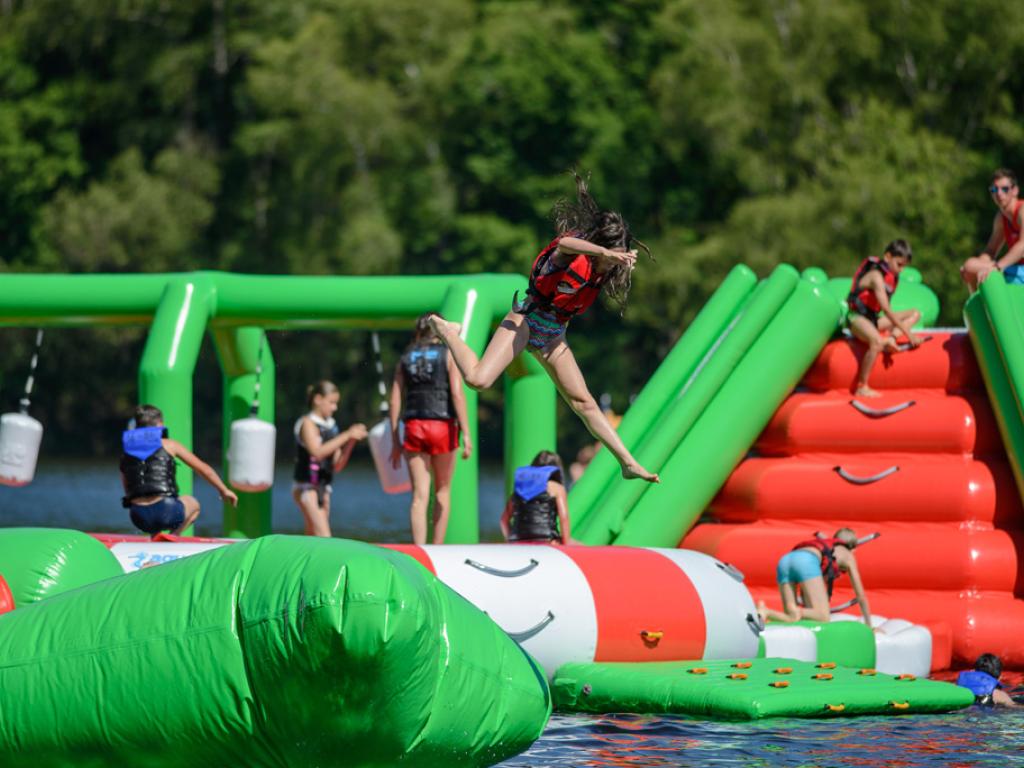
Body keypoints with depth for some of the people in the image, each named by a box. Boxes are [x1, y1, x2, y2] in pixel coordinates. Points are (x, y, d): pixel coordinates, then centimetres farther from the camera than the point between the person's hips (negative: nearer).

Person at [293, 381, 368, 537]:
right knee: (323, 535, -19)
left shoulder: (331, 427, 13)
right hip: (306, 487, -7)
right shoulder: (308, 423, -7)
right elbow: (317, 451, -23)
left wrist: (351, 442, -1)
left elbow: (337, 465, 13)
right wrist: (347, 435, -21)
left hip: (323, 487, 7)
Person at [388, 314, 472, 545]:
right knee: (442, 491, 13)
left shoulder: (406, 359, 12)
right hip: (442, 426, -2)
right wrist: (466, 434, -11)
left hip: (414, 428, 2)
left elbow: (395, 402, 8)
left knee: (420, 495, 0)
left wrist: (395, 441, 12)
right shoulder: (449, 355, 2)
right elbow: (457, 394, -9)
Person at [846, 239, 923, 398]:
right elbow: (886, 310, -25)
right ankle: (861, 388, -33)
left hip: (874, 318, 10)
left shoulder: (892, 276, 9)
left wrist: (895, 332, 2)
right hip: (857, 317, -10)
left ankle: (891, 339, -18)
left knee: (915, 314, 6)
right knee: (877, 342, -40)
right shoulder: (876, 276, -20)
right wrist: (908, 334, -25)